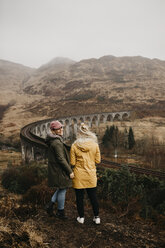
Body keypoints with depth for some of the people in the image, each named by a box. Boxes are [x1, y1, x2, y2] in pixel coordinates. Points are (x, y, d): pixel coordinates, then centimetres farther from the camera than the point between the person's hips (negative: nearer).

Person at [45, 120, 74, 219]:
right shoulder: (57, 142, -23)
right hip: (60, 170, -9)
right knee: (63, 190, 7)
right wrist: (70, 171, -18)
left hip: (56, 169, 9)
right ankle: (61, 212, 24)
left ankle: (50, 205, 23)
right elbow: (61, 159, -25)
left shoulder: (54, 140, 8)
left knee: (62, 188, 22)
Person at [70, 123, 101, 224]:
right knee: (93, 196, 15)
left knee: (79, 197, 12)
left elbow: (72, 163, -9)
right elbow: (98, 160, -1)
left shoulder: (74, 146, -11)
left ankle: (81, 217, 23)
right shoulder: (95, 145, -7)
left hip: (79, 175, -2)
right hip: (91, 174, 2)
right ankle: (97, 217, 24)